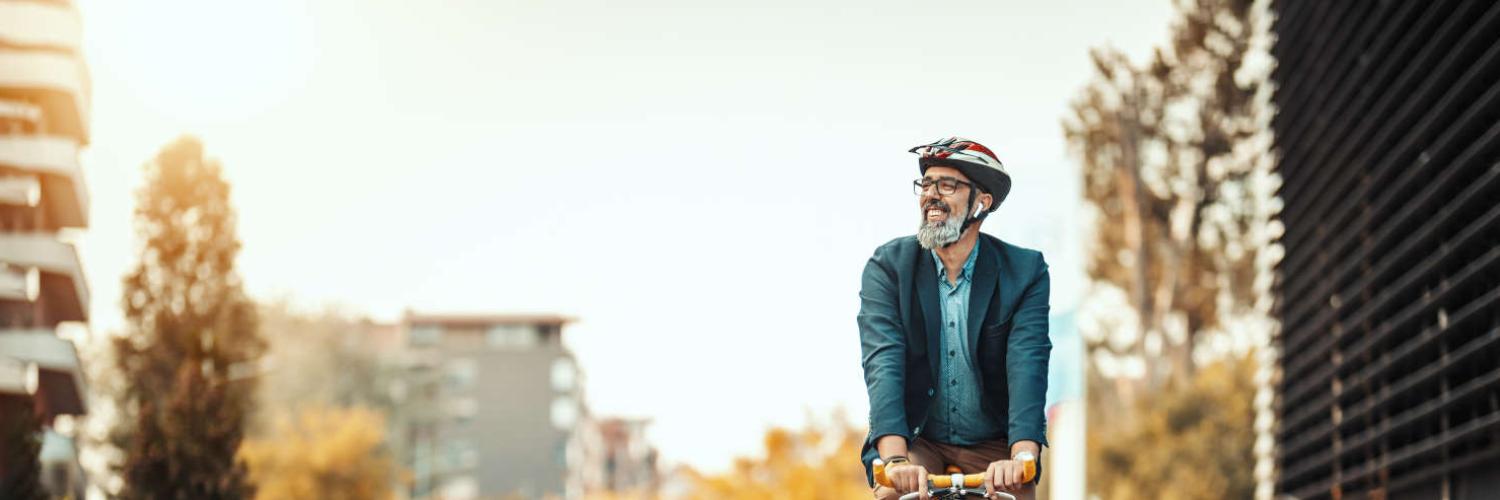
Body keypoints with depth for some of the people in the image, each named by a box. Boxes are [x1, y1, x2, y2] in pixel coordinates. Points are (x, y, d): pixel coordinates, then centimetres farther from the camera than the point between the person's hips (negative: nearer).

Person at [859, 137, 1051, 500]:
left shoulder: (1025, 271, -6)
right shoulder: (887, 266, -6)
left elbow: (1028, 366, -19)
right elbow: (883, 363, -19)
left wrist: (1021, 458, -36)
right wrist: (896, 461, -35)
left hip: (993, 448, 1)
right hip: (916, 442, -1)